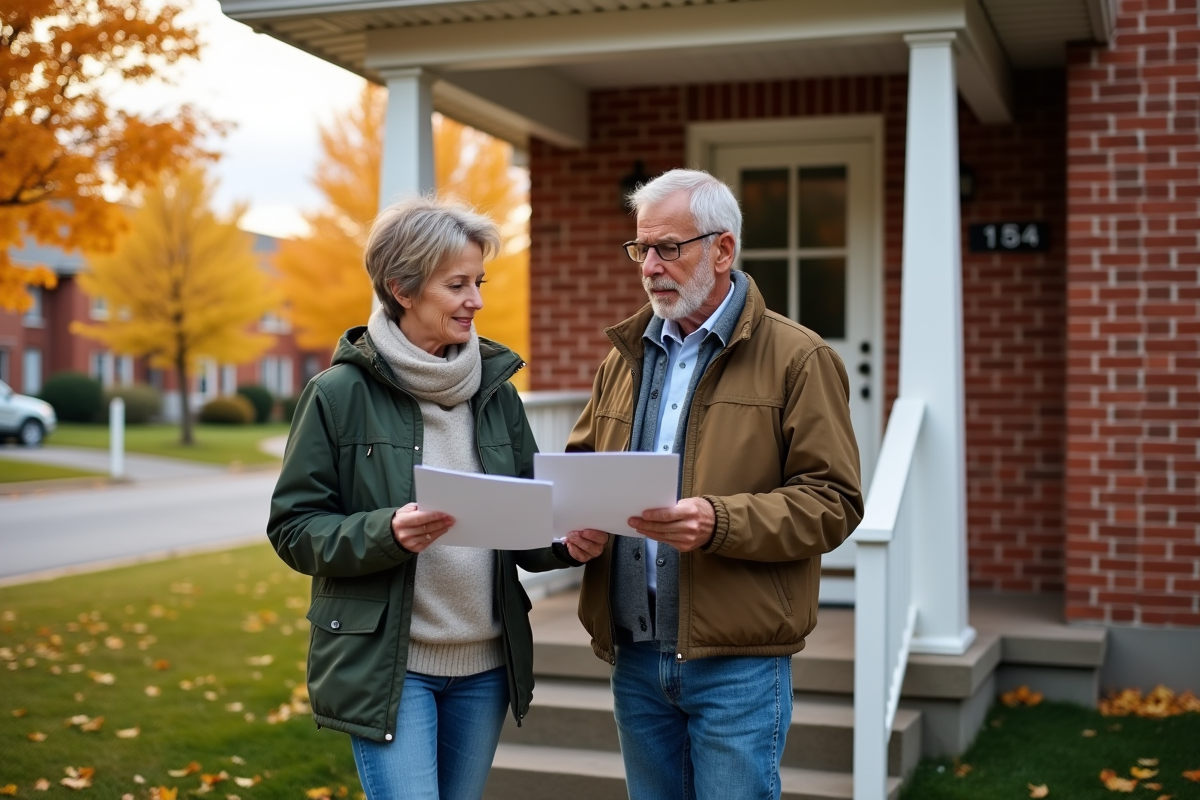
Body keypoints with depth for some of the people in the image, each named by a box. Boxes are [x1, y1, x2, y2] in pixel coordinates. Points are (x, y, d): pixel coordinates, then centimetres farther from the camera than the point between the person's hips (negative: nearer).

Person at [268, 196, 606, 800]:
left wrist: (566, 543, -10)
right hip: (385, 664, -5)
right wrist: (386, 531, -24)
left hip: (485, 664, 5)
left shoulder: (494, 387, 6)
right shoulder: (342, 393, -8)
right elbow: (294, 528, -7)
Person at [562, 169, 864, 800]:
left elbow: (832, 502, -11)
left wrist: (720, 523, -24)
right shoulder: (625, 356, 13)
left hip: (736, 662, -5)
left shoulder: (797, 359, -5)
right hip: (634, 656, 6)